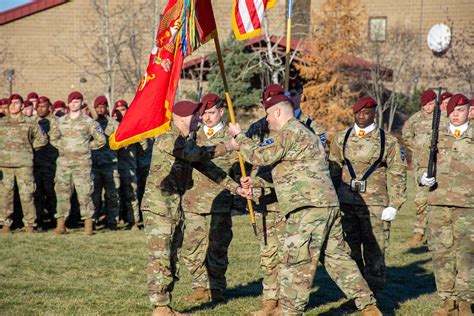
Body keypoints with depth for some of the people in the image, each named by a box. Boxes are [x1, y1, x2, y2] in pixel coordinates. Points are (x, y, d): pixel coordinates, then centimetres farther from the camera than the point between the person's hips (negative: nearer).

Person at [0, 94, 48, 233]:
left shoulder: (30, 123, 7)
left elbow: (42, 139, 15)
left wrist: (29, 148, 9)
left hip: (24, 164, -2)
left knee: (26, 194, -3)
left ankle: (29, 224, 4)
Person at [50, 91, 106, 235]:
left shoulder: (88, 122, 1)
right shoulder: (60, 121, 12)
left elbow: (101, 140, 4)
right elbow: (53, 139, 22)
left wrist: (87, 147, 2)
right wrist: (62, 146, 8)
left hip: (82, 163, -3)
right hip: (64, 162, 3)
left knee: (84, 194, -5)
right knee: (62, 193, 2)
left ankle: (88, 225, -1)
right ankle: (60, 224, 7)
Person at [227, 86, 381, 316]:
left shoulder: (290, 133, -8)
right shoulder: (303, 133, 25)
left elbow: (261, 156, -11)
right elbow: (286, 171, 31)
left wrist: (239, 137, 3)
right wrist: (255, 182, 27)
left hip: (308, 208, -10)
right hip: (329, 204, 10)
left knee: (296, 262, -5)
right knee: (337, 257, 13)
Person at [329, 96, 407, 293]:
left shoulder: (388, 142, 3)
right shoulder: (341, 140, 10)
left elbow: (397, 175, 2)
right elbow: (333, 171, 14)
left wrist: (394, 205, -4)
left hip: (375, 205, -2)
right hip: (346, 204, 2)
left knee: (374, 251, 1)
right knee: (349, 250, 6)